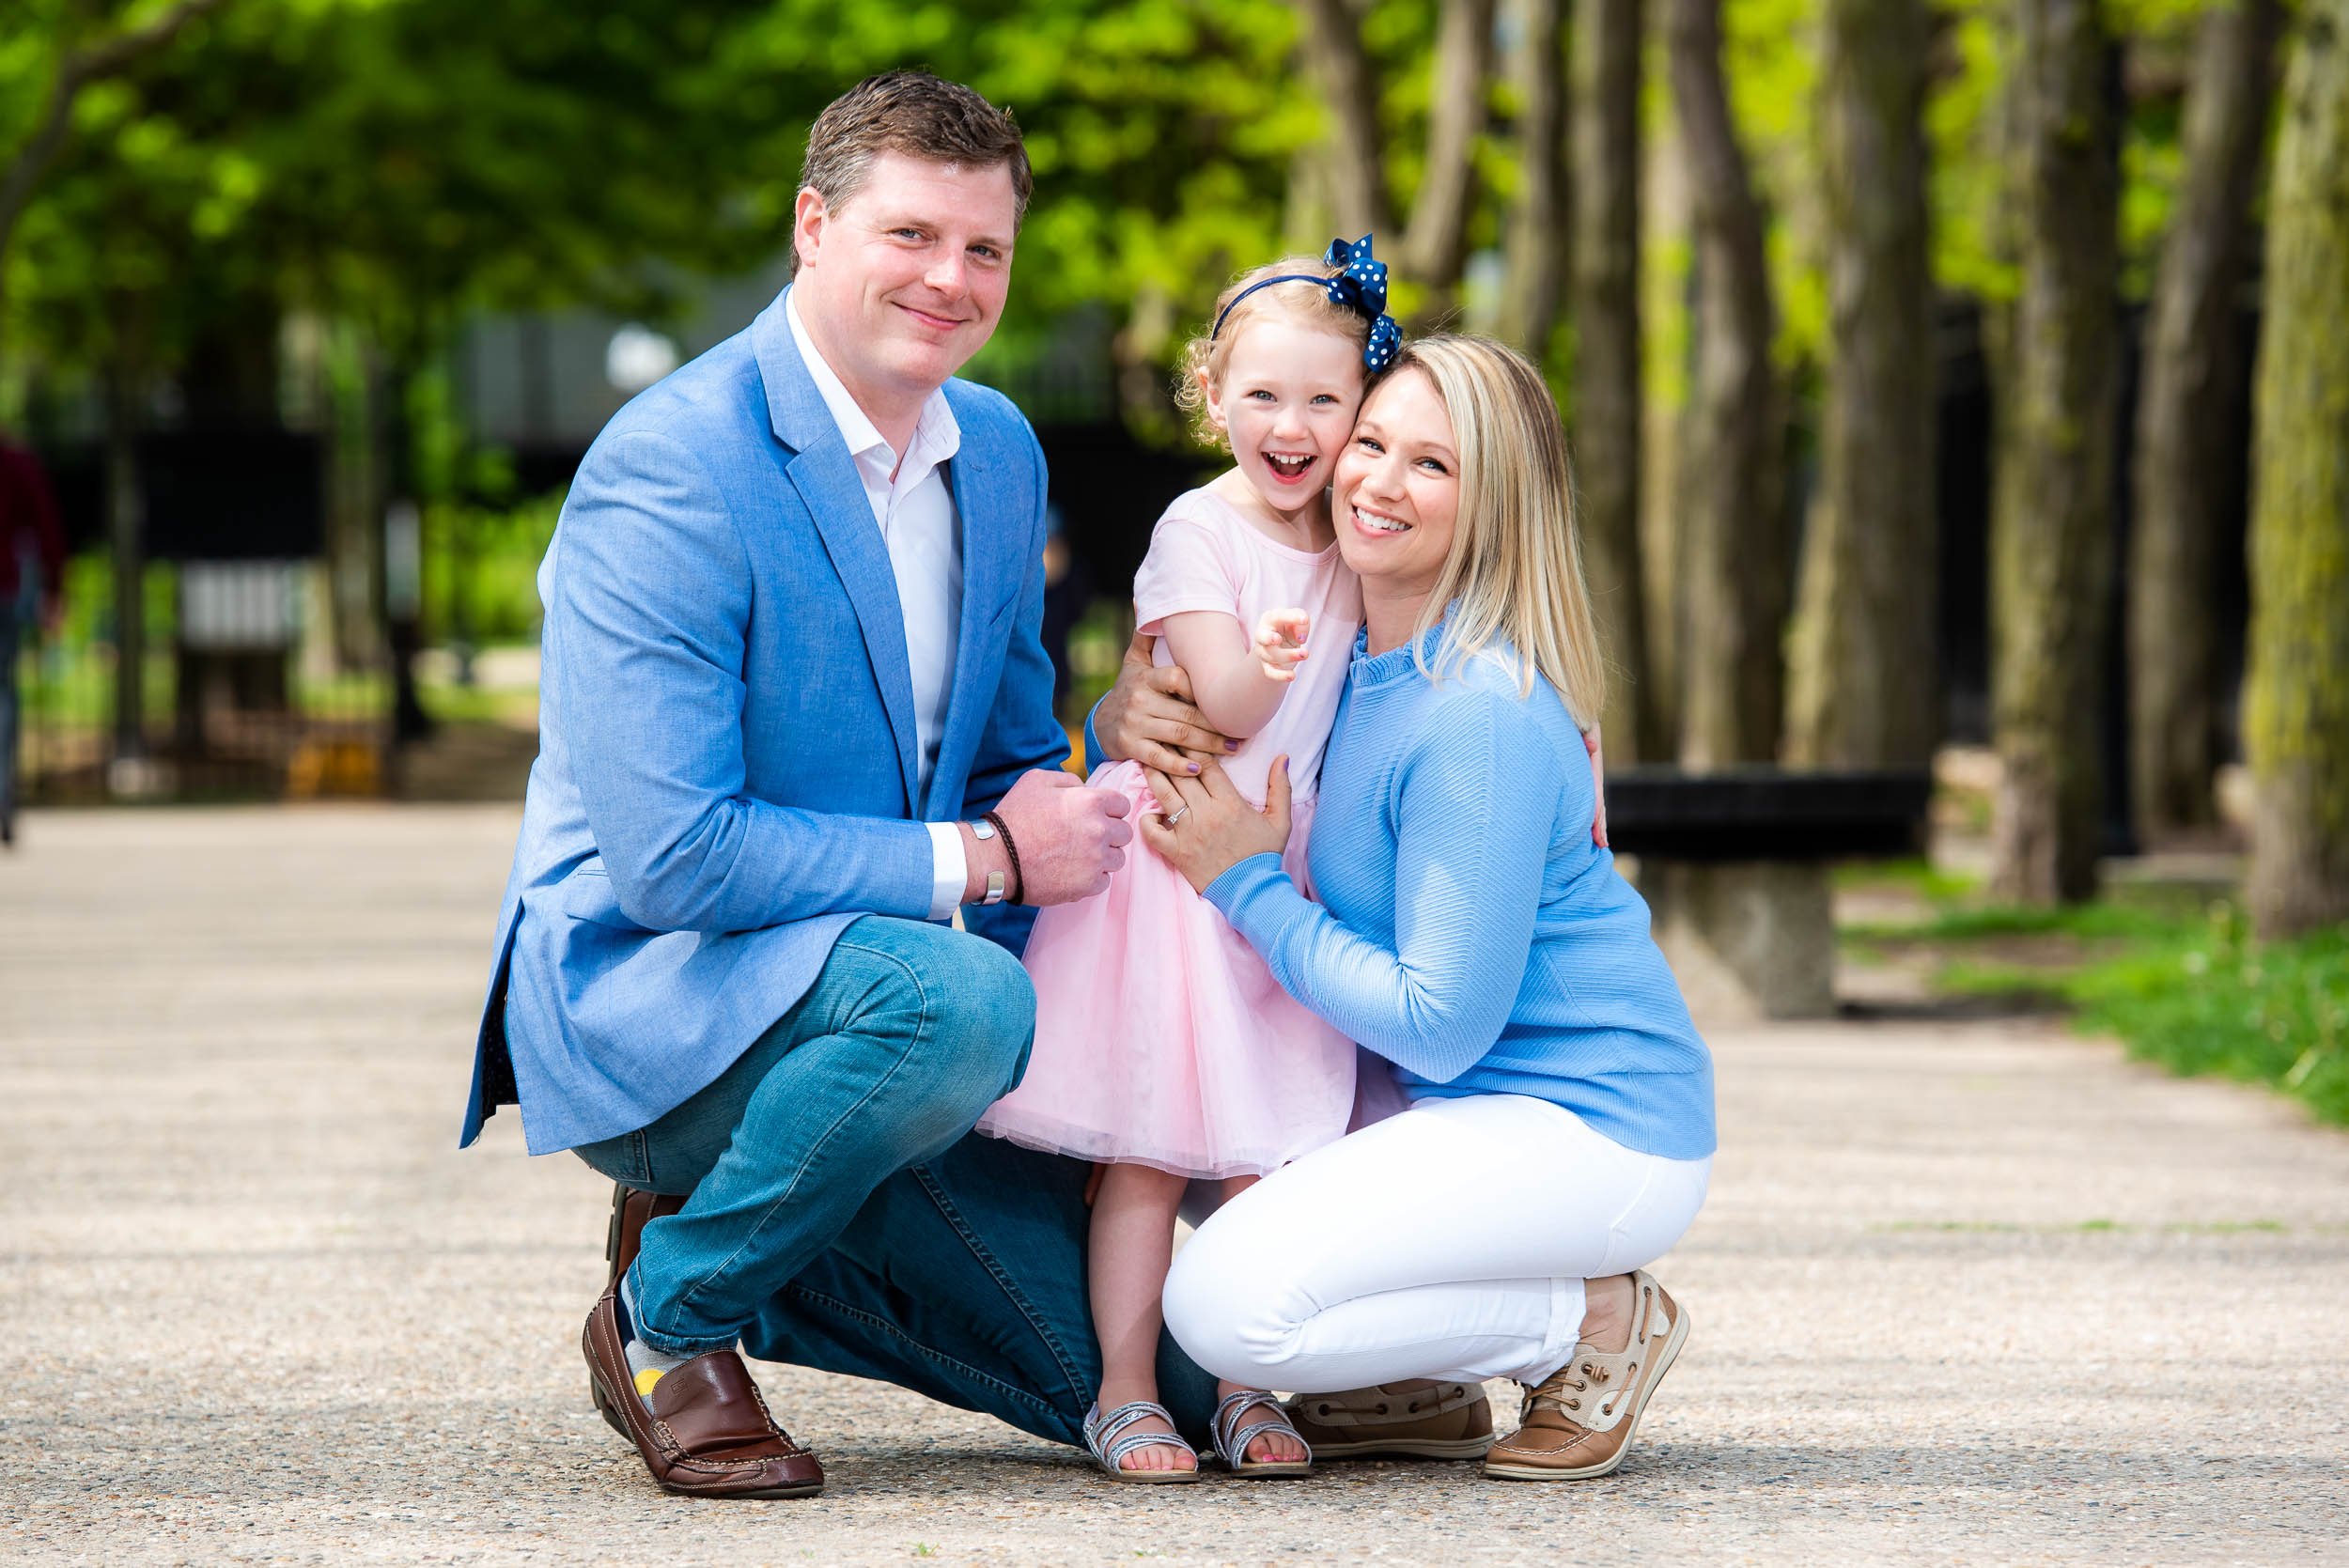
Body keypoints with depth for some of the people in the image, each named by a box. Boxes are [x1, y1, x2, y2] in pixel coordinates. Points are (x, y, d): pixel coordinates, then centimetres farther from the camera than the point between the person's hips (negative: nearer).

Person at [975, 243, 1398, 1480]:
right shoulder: (1198, 531, -9)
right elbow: (1227, 710, -14)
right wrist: (1269, 660, -36)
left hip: (1280, 868, 5)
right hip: (1176, 855, -5)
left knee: (1266, 1146, 3)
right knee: (1148, 1145, -4)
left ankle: (1245, 1394, 11)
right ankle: (1124, 1396, 2)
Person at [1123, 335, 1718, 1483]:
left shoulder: (1481, 719, -23)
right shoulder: (1357, 665, 5)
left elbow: (1440, 1024, -22)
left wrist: (1247, 886, -14)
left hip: (1592, 1130, -10)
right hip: (1458, 1100, 10)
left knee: (1224, 1302, -21)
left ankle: (1590, 1326, -4)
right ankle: (1418, 1385, 13)